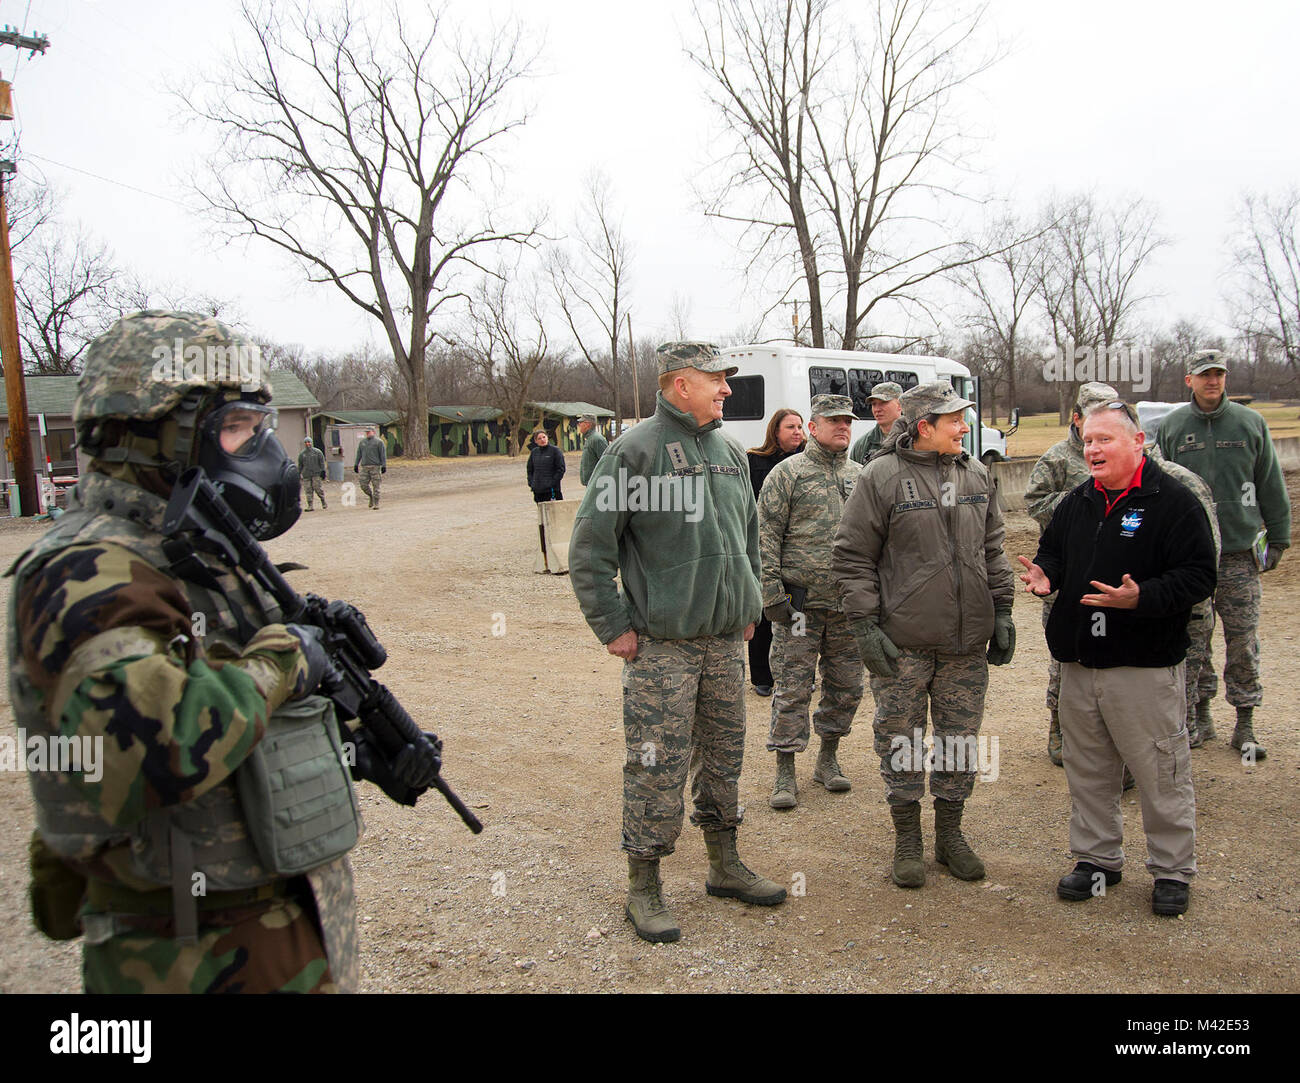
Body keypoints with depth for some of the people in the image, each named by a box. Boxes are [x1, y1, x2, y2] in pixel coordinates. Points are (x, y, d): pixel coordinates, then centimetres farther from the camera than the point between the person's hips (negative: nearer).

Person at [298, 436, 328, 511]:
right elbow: (300, 465, 18)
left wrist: (323, 471, -4)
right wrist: (299, 474, 14)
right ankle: (310, 506, 2)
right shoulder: (301, 454, 12)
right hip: (306, 475, 3)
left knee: (318, 489, -6)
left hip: (316, 474, -3)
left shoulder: (317, 452, 3)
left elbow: (322, 462, 3)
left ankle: (323, 503, 11)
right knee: (308, 491, -1)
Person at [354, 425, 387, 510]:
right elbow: (359, 454, 19)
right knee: (364, 485, -1)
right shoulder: (362, 442, 15)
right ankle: (371, 496, 25)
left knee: (375, 486, -4)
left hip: (375, 467, -5)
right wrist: (356, 465, 13)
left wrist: (384, 466, -11)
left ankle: (376, 504, 2)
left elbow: (383, 454, -5)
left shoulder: (379, 442, -1)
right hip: (365, 467, 5)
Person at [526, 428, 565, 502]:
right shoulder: (534, 452, 11)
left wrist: (552, 482, -12)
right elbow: (530, 470, 22)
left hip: (551, 490, -5)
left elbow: (561, 469, -5)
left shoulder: (555, 451, -3)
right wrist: (531, 483, 8)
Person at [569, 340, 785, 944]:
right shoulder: (636, 450, -9)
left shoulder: (730, 452, 12)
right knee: (657, 766, -2)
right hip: (662, 644, -6)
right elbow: (589, 548, -10)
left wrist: (747, 606, 19)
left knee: (724, 754, 16)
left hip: (724, 639, 7)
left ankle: (724, 866, 32)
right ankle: (643, 889, 14)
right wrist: (613, 626, -10)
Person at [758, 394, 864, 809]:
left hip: (850, 605, 5)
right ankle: (785, 772, 11)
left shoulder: (862, 477, 12)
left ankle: (828, 758, 29)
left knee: (847, 687, 11)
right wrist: (772, 593, -12)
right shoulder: (788, 473, -2)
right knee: (793, 688, 0)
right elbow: (767, 537, -6)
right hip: (801, 604, -4)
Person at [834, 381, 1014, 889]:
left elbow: (992, 549, 17)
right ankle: (907, 839, 21)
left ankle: (950, 833, 28)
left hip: (967, 640, 5)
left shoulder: (976, 475, 9)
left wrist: (1002, 611, 12)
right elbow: (852, 557, -6)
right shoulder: (881, 476, -7)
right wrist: (865, 625, -10)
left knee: (960, 739, 12)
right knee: (901, 740, 5)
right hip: (903, 641, -4)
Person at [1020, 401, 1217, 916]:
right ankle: (1097, 858, 30)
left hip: (1145, 666, -6)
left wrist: (1141, 598, -27)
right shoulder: (1076, 502, 11)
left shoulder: (1174, 502, -8)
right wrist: (1044, 573, 0)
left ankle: (1173, 870, 21)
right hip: (1079, 662, 6)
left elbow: (1198, 577, -13)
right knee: (1087, 771, 15)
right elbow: (1052, 552, 23)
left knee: (1161, 774, 4)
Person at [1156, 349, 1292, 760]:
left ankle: (1245, 723, 10)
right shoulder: (1171, 426, 5)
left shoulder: (1250, 423, 5)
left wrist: (1277, 539, 6)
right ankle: (1201, 711, 21)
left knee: (1244, 640, 1)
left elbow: (1272, 487, 9)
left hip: (1240, 553, 0)